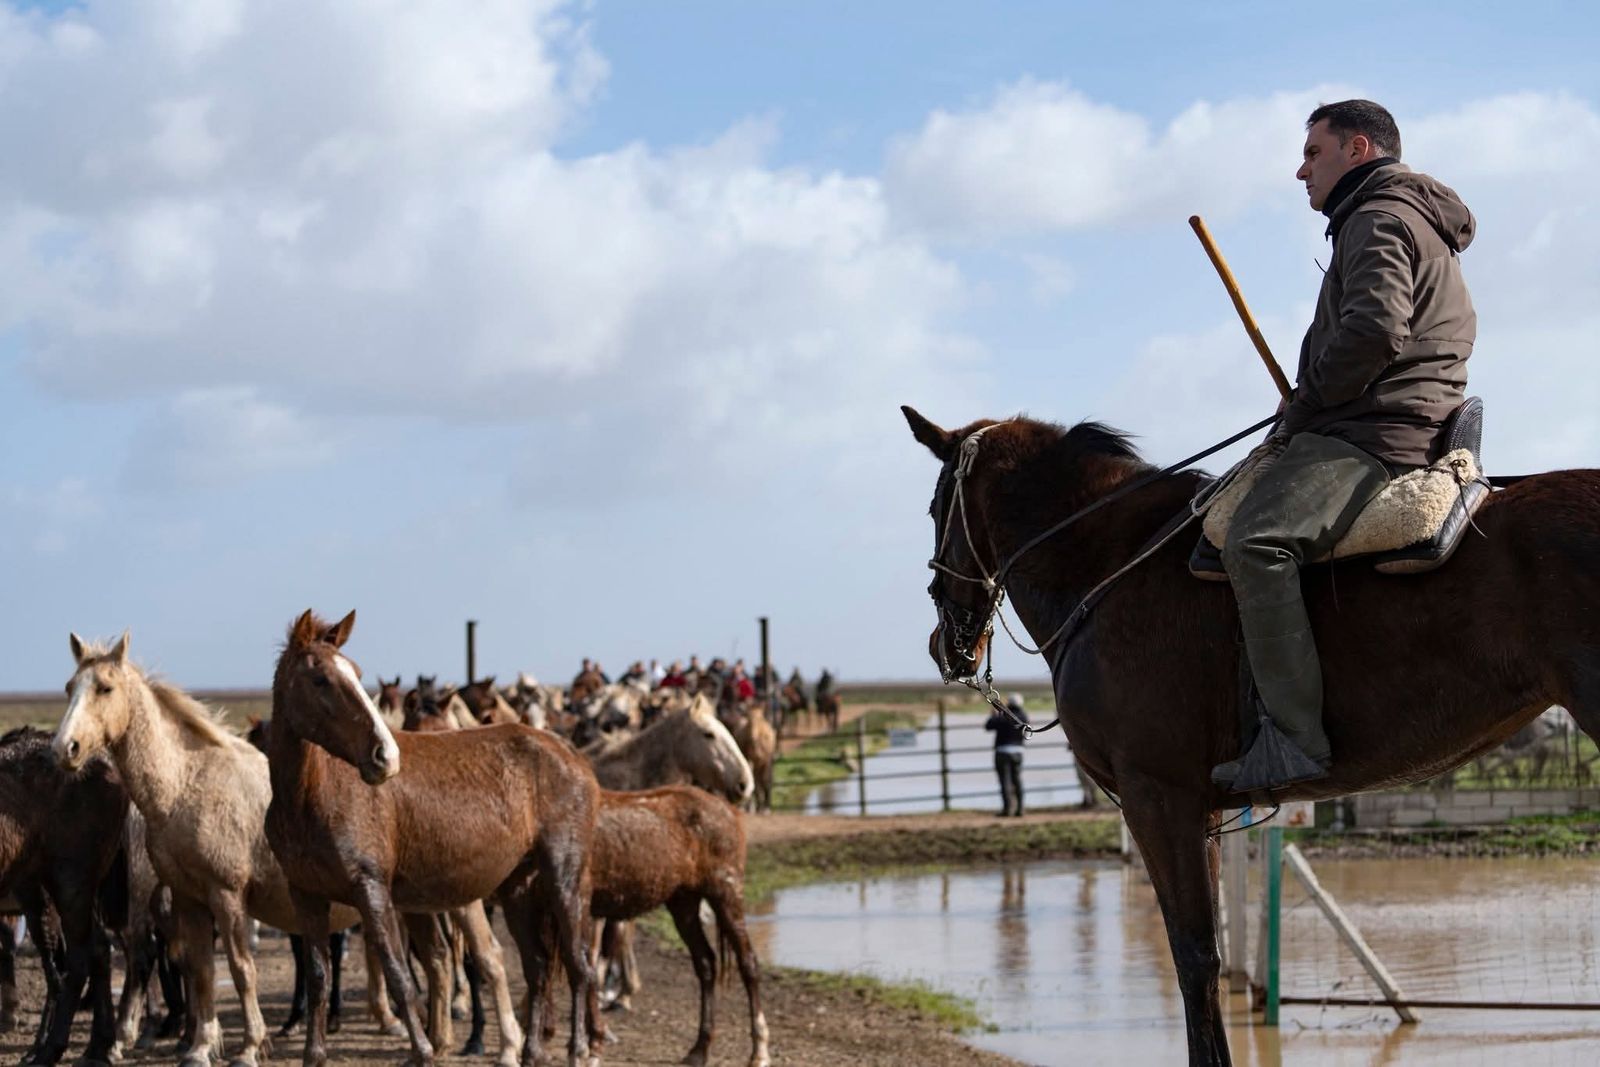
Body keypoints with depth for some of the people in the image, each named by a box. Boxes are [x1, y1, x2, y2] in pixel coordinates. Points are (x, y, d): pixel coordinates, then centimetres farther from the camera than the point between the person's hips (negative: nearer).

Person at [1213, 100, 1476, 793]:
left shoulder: (1379, 219, -6)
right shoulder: (1421, 227, 29)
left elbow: (1373, 329, -23)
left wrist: (1302, 408, -11)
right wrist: (1306, 411, 22)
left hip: (1373, 437, -12)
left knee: (1256, 540, -29)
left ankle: (1294, 737, -38)